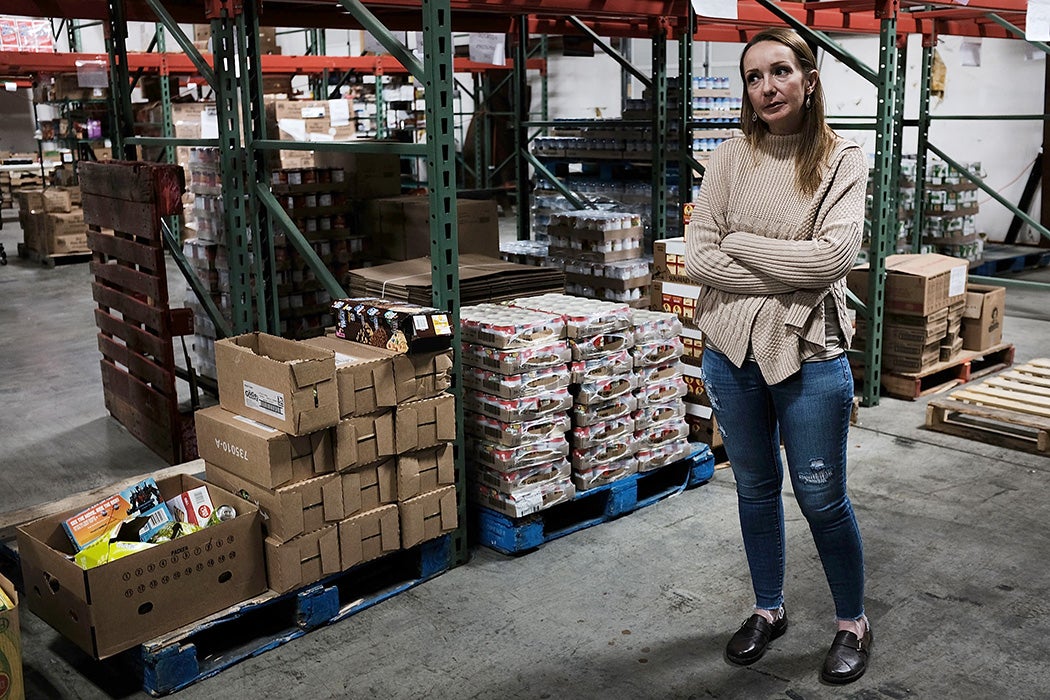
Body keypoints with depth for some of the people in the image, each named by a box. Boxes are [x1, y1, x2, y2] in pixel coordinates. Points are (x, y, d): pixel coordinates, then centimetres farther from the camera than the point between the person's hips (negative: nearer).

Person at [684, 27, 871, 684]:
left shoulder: (843, 160, -5)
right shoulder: (732, 158, 1)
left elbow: (834, 256, -19)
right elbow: (697, 256, -8)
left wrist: (739, 242, -14)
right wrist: (790, 274, -15)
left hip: (810, 356, -3)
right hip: (731, 350, 3)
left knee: (823, 500, 7)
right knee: (755, 489, 17)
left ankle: (854, 623, 30)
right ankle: (769, 610, 37)